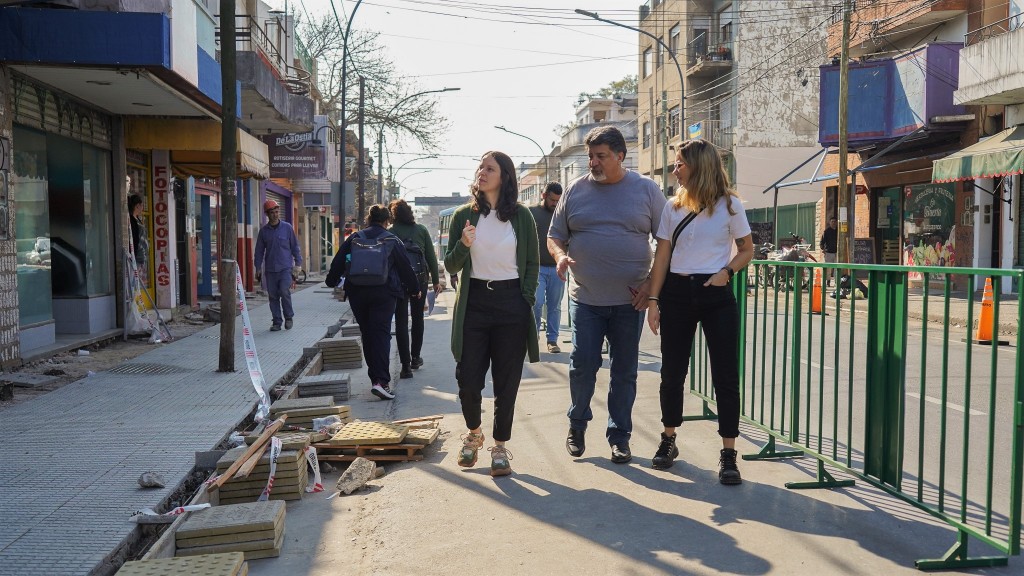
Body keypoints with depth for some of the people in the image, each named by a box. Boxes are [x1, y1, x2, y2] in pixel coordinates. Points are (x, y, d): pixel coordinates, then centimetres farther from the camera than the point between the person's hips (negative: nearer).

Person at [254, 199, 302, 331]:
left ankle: (289, 317, 3)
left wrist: (297, 264, 4)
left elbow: (295, 247, 7)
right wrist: (258, 268, 8)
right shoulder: (263, 230, 7)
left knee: (284, 291, -16)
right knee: (273, 296, 3)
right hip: (270, 269, 2)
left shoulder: (287, 227, 3)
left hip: (286, 267, -2)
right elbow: (259, 251, 12)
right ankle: (277, 322, 12)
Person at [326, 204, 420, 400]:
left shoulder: (354, 238, 7)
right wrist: (414, 288, 20)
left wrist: (332, 281, 24)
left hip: (357, 292, 3)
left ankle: (375, 376, 21)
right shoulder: (392, 240, 2)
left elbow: (338, 262, 9)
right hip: (383, 294, -3)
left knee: (366, 334, 14)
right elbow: (405, 267, 7)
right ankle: (381, 381, -17)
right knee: (381, 334, -5)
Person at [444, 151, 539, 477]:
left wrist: (527, 300, -3)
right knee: (468, 378, 0)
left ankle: (500, 445, 18)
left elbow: (532, 263, 8)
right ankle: (473, 433, 27)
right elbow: (451, 266, 4)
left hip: (511, 304, -1)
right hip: (474, 301, 1)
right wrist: (463, 245, -16)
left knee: (506, 381, 3)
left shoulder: (521, 216, 2)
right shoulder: (464, 215, 5)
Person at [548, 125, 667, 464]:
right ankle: (577, 423, 23)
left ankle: (619, 436, 20)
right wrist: (560, 255, -12)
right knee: (582, 366, -1)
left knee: (625, 371, 7)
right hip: (585, 299, 1)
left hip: (630, 300, 0)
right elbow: (555, 235, 11)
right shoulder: (575, 191, 5)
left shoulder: (646, 190, 2)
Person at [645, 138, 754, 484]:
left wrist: (727, 272, -13)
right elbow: (662, 256, 6)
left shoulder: (729, 205, -1)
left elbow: (747, 250, 6)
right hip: (677, 293, 3)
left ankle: (728, 453, 5)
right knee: (672, 371, 8)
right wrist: (653, 300, -1)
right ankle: (668, 440, 25)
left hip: (716, 295, -3)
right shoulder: (673, 207, 7)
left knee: (725, 375, -2)